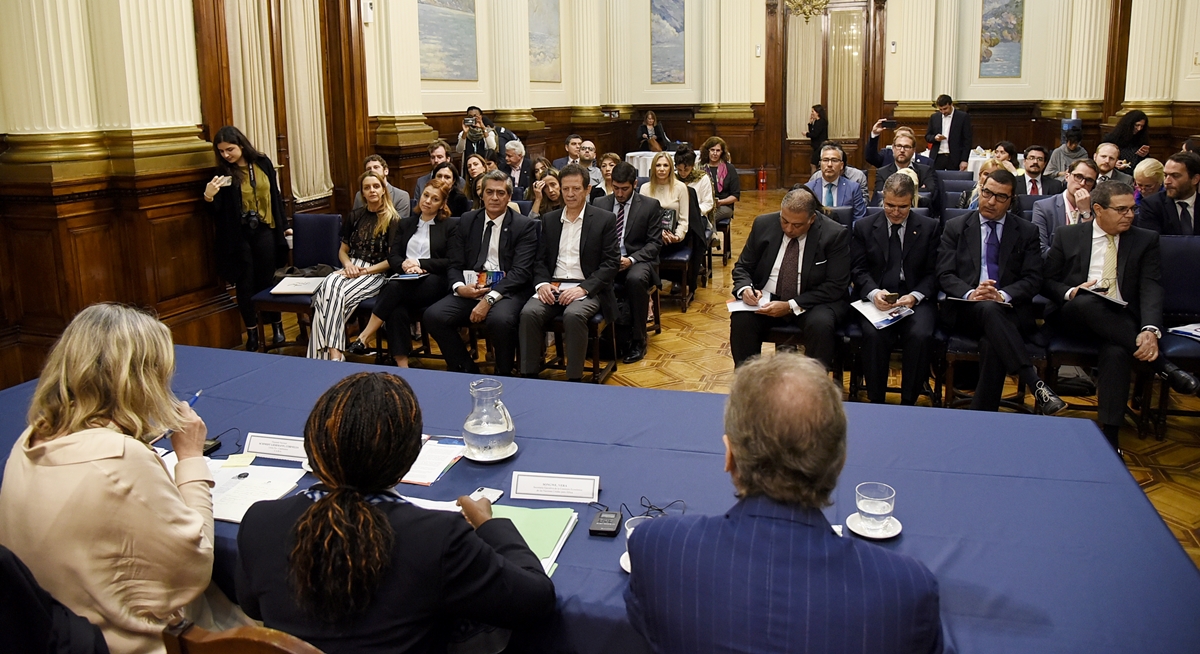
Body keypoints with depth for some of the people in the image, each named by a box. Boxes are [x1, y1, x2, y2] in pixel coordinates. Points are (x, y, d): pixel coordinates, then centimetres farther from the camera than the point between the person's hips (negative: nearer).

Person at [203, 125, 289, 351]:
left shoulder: (263, 163, 0)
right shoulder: (223, 173, -4)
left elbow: (275, 195, 7)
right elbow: (219, 210, -6)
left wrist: (283, 225, 9)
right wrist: (209, 197, -27)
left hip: (265, 231, 1)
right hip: (239, 235, 0)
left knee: (267, 280, 8)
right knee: (245, 284, 4)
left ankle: (277, 327, 22)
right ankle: (252, 335, 14)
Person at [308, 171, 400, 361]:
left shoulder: (393, 220, 3)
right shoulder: (355, 216, 18)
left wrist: (366, 270, -13)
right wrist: (348, 264, -1)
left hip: (376, 273, -4)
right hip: (351, 268, 4)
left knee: (338, 294, -33)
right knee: (328, 286, -31)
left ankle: (333, 354, -36)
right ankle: (334, 354, -42)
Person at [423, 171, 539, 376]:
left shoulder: (525, 226, 1)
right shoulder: (467, 221, 14)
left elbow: (521, 271, -9)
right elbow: (454, 265, 12)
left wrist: (489, 298, -22)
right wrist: (460, 287, -12)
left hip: (507, 290, -4)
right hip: (470, 289, 4)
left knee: (499, 320, -36)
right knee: (433, 316, -20)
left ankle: (503, 377, -10)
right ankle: (467, 372, -3)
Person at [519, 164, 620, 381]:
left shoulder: (605, 219, 3)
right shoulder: (549, 219, 16)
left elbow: (612, 262, -4)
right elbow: (540, 259, 16)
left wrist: (584, 288, -16)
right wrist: (542, 283, -6)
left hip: (587, 289, -3)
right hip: (552, 287, 4)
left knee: (573, 315, -35)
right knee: (529, 313, -26)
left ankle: (574, 380, -23)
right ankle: (529, 376, -17)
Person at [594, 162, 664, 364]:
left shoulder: (650, 205, 3)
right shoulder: (599, 204, 10)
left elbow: (655, 242, -2)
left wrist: (631, 259, -18)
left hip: (638, 260, -2)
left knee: (635, 279, -38)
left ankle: (638, 340, -21)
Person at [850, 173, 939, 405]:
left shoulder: (929, 228, 9)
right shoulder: (863, 227, 9)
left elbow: (933, 273, 5)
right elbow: (858, 270, 4)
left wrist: (914, 296, -14)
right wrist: (874, 293, -17)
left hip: (915, 299, 0)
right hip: (875, 299, 0)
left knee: (920, 335, -30)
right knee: (874, 334, -31)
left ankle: (908, 402, -13)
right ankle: (876, 401, -15)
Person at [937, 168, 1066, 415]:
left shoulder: (1027, 232, 13)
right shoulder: (955, 227, 13)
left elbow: (1033, 280, 3)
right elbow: (945, 275, 3)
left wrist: (1002, 295, -18)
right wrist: (970, 293, -18)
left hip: (1010, 310, 0)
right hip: (966, 309, 0)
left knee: (992, 342, -34)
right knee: (989, 309, -37)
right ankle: (1036, 385, -42)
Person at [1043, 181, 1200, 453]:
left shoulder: (1145, 240, 11)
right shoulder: (1067, 236, 10)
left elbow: (1151, 288, -2)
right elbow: (1047, 282, 10)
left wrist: (1150, 329, -22)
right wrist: (1070, 293, -15)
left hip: (1121, 322, 0)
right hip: (1075, 315, 0)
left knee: (1117, 351, -35)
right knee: (1087, 302, -37)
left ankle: (1109, 437, -34)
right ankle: (1161, 364, -30)